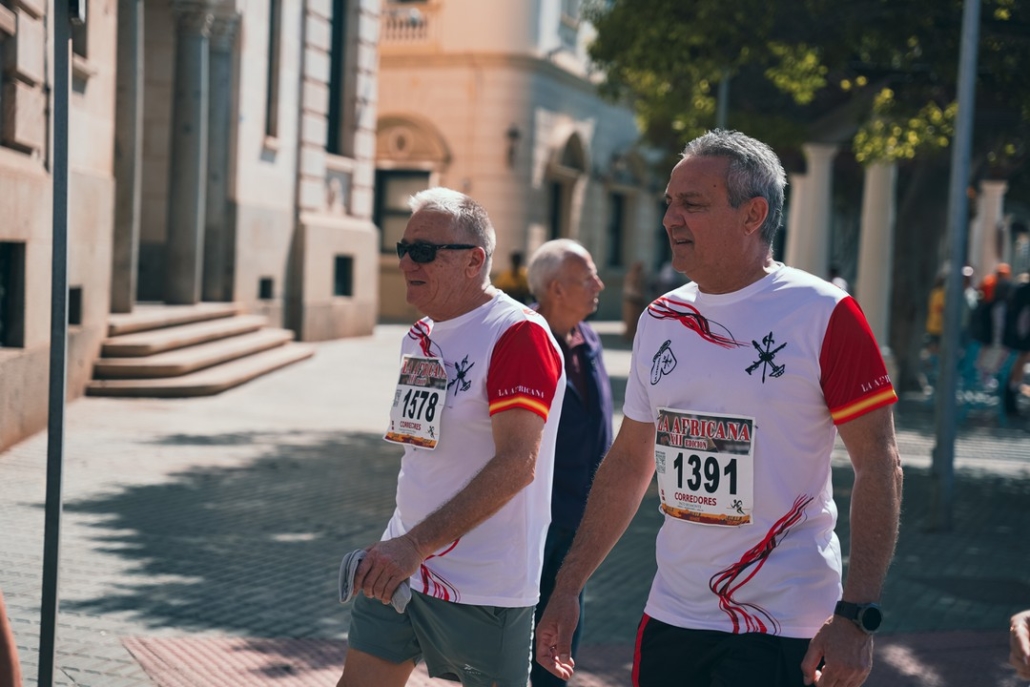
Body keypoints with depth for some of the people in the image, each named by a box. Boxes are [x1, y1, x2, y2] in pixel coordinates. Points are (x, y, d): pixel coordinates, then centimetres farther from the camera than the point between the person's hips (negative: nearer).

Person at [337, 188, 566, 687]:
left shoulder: (518, 334, -15)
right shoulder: (419, 337, 12)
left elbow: (517, 463, -24)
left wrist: (417, 544, -27)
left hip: (483, 586, -8)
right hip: (398, 570, 8)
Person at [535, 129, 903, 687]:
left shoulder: (823, 315, -11)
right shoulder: (660, 321, 7)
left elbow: (879, 466, -11)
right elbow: (628, 462, 14)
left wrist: (855, 615, -18)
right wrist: (568, 587, 11)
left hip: (782, 626, -5)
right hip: (670, 615, 5)